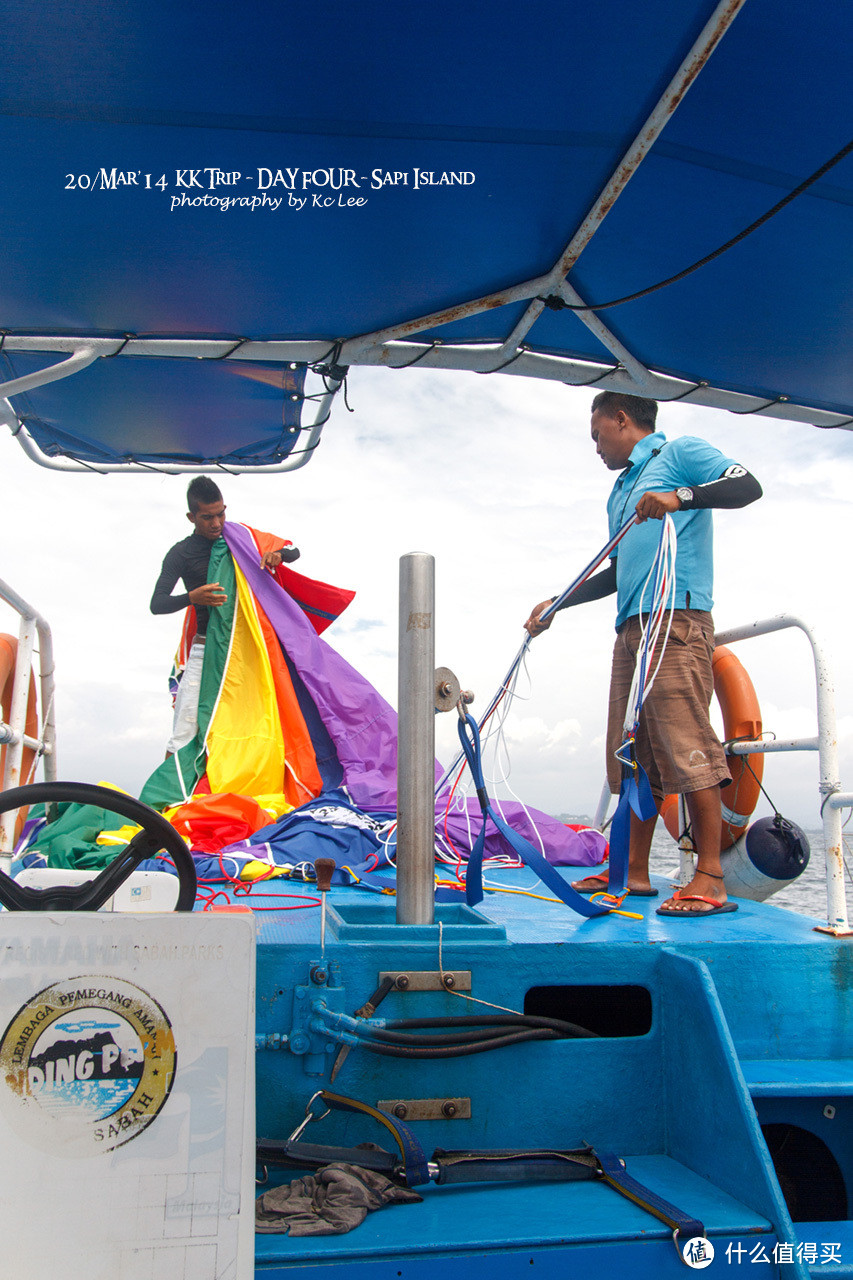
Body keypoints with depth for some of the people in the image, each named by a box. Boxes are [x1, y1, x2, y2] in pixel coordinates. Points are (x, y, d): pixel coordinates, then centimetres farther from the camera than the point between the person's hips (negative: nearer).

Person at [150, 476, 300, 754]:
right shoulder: (182, 553, 2)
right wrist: (192, 597, -26)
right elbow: (157, 604, -6)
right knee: (185, 733, -11)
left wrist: (277, 554, -7)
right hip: (206, 650, -3)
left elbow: (293, 551, 18)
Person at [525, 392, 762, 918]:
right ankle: (634, 871, 11)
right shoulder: (622, 491, 29)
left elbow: (748, 485, -10)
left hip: (676, 618, -8)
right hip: (631, 626, 9)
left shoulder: (679, 452, 6)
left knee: (685, 744, -14)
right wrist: (556, 605, 33)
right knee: (633, 752, 6)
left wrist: (679, 497, -23)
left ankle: (710, 878, -12)